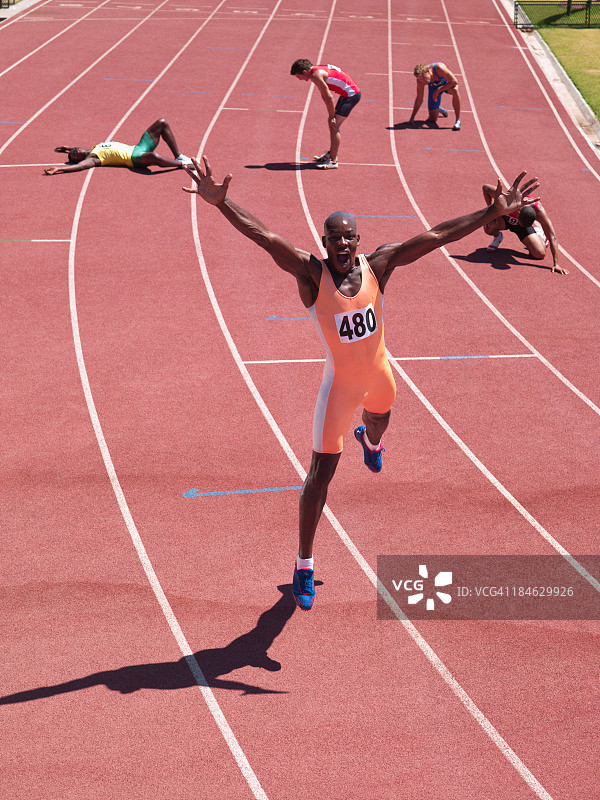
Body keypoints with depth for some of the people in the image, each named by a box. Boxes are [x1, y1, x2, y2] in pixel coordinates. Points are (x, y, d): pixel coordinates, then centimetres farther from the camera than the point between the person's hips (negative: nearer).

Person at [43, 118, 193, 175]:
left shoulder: (95, 148, 20)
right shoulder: (91, 158, -6)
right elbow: (80, 165, -23)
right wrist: (58, 169, -33)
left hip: (137, 148, 10)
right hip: (133, 158, -10)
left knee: (162, 123, 3)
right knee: (154, 157, -43)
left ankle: (179, 157, 2)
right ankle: (183, 164, -18)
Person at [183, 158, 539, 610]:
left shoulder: (377, 265, -15)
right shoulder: (312, 274, -25)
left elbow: (437, 236, -17)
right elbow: (265, 237, -38)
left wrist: (495, 213, -20)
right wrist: (221, 203, -52)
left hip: (379, 376, 5)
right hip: (341, 383, -5)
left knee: (379, 422, 37)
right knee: (321, 473, -4)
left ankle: (369, 440, 80)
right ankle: (305, 566, 10)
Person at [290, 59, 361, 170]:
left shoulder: (316, 75, -19)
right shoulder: (317, 69, 11)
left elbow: (329, 98, -20)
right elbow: (324, 95, 16)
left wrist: (331, 117, -11)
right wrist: (331, 115, 14)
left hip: (351, 94, -10)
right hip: (350, 93, 10)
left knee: (334, 125, -10)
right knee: (332, 123, 19)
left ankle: (333, 161, -7)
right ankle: (331, 153, 32)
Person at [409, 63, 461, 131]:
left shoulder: (439, 68, -40)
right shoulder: (420, 77, -28)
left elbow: (454, 82, -35)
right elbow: (419, 99, -16)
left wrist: (438, 91, -35)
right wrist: (412, 117, -16)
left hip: (447, 83, -2)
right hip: (434, 87, 2)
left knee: (454, 90, -41)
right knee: (433, 120, -3)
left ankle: (458, 120, -28)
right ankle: (438, 108, 35)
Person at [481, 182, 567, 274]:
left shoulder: (539, 210, -38)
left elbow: (552, 237, -34)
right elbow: (485, 187, -25)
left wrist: (555, 264, -38)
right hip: (505, 218, -1)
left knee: (540, 254, -14)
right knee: (488, 227, -37)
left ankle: (538, 231, 21)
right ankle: (497, 237, 3)